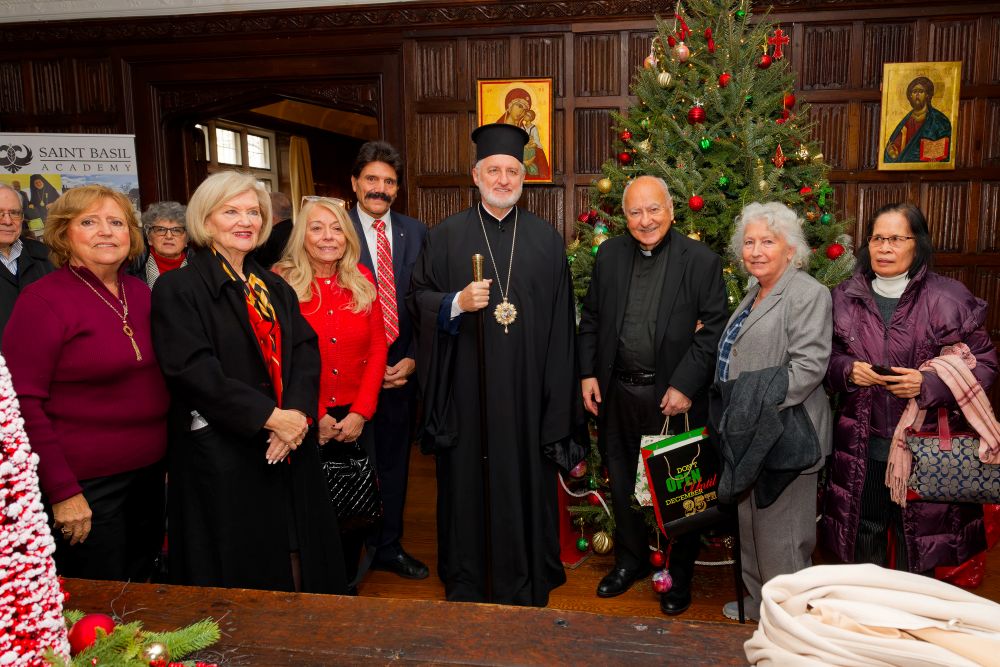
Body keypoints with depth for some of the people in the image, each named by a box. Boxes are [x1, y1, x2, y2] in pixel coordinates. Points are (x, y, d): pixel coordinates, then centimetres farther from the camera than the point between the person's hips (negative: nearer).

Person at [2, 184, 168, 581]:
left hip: (150, 471, 6)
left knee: (141, 580, 20)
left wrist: (168, 454, 10)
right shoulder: (43, 300, -13)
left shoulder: (140, 292, 5)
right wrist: (63, 491, -17)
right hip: (85, 483, -6)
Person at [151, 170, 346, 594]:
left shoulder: (276, 289, 13)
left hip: (292, 447, 6)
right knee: (242, 578, 7)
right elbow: (194, 369, -16)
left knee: (301, 571, 12)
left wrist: (298, 413, -14)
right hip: (222, 454, -5)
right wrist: (269, 416, -19)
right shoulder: (177, 288, -5)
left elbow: (306, 351, 4)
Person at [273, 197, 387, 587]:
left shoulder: (362, 280, 4)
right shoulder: (281, 282, -7)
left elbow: (377, 347, 2)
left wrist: (361, 412, -7)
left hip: (356, 417, 3)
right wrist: (315, 416, -11)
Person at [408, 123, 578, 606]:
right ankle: (464, 581, 26)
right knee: (466, 477, 7)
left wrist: (558, 397, 2)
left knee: (524, 477, 7)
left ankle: (524, 582, 25)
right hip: (466, 385, 0)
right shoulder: (446, 235, 5)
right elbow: (417, 297, 5)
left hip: (526, 386, 1)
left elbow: (560, 317, 6)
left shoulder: (546, 239, 7)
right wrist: (457, 303, -16)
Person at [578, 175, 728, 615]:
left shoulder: (702, 261, -6)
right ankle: (630, 559, 38)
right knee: (622, 482, 17)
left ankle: (680, 573, 29)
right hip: (618, 393, 4)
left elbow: (713, 330, -9)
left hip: (674, 396, -4)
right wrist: (588, 373, 2)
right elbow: (590, 319, 10)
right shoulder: (609, 255, 6)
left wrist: (685, 387, -15)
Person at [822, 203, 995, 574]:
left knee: (916, 548, 11)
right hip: (862, 449, 2)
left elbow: (984, 365, -3)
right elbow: (827, 359, 12)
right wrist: (847, 370, -10)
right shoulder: (845, 298, 4)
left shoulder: (949, 299, -5)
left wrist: (928, 384, -18)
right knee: (863, 541, 14)